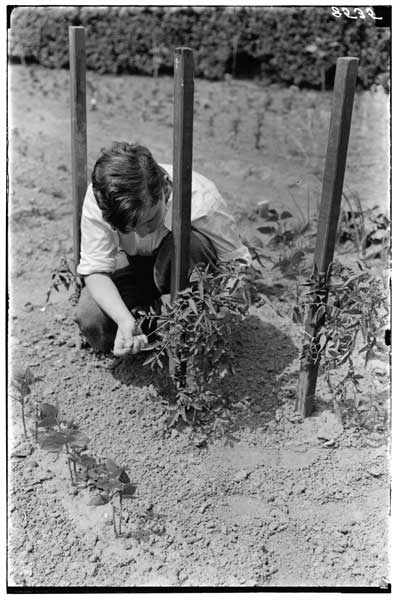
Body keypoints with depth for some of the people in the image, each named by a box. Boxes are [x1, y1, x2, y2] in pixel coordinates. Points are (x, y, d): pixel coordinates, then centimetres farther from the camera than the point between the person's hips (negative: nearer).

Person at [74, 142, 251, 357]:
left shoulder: (201, 202, -35)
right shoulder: (99, 198, -30)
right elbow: (95, 270, -25)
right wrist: (125, 321, -42)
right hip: (134, 263, 2)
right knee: (92, 321, -25)